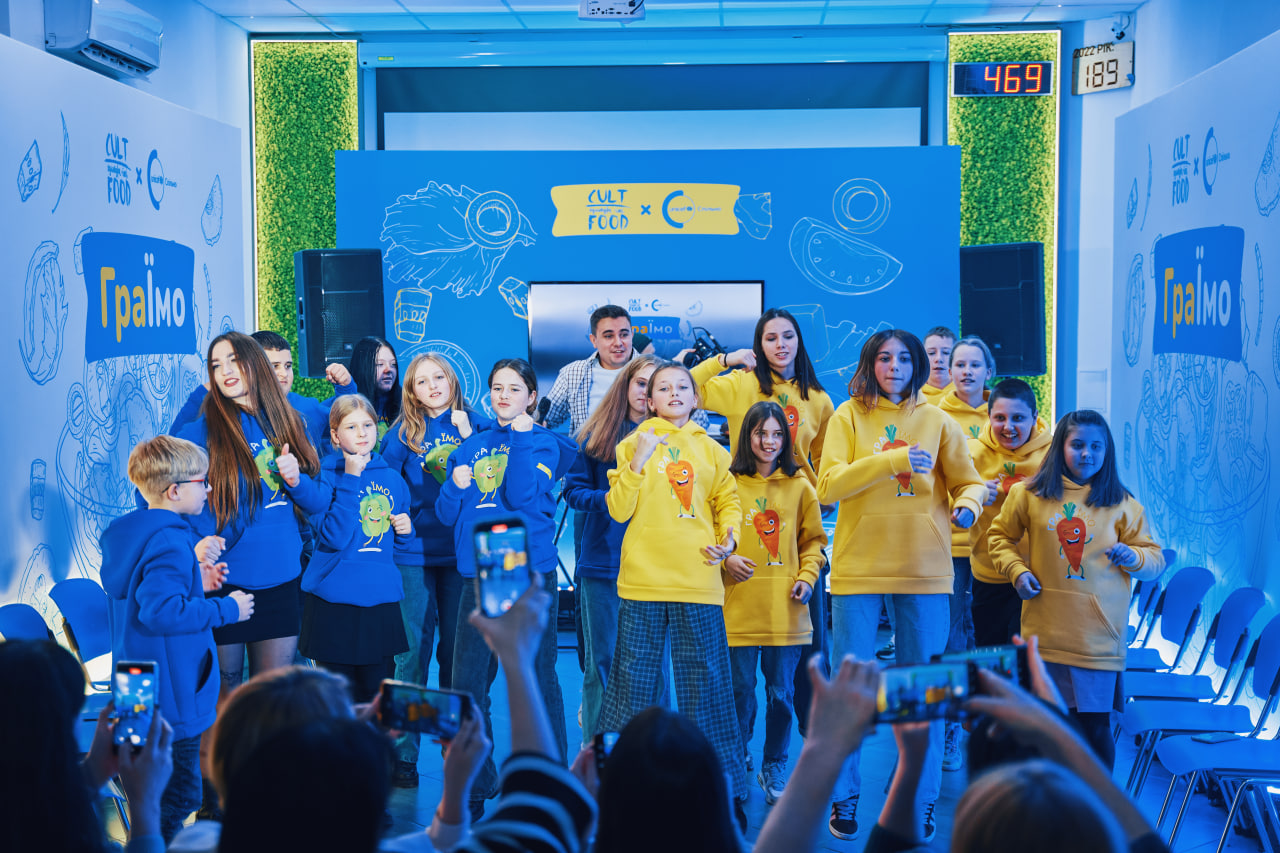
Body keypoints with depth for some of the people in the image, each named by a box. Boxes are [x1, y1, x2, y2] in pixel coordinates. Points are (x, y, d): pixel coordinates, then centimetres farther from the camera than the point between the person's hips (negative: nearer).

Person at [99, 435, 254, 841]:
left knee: (157, 789, 23)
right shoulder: (170, 542, -22)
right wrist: (226, 609, -20)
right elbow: (162, 610, -31)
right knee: (177, 796, -1)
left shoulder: (124, 533, 9)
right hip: (174, 696, -10)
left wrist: (195, 585, 16)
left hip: (137, 691, 10)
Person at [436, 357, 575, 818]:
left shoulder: (543, 442, 3)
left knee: (538, 680, -1)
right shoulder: (470, 447, 15)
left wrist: (520, 436, -12)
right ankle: (476, 785, 16)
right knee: (466, 684, 2)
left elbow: (523, 497, -14)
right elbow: (447, 513, 13)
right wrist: (456, 486, -7)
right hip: (478, 573, 4)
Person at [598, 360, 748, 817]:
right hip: (644, 579, -1)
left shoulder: (710, 449, 13)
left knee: (707, 680, 3)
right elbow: (618, 509, -1)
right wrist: (638, 462, -12)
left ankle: (723, 788, 10)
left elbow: (728, 501, 15)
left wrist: (728, 537, -4)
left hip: (699, 579, 1)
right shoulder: (634, 444, 7)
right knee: (634, 677, 3)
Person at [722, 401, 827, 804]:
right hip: (738, 608, -2)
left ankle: (774, 768, 24)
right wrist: (726, 559, -13)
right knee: (741, 693, 3)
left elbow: (813, 540, 13)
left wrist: (807, 576, -1)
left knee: (781, 693, 8)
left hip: (785, 609, 2)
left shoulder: (799, 486, 7)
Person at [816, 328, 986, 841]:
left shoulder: (936, 421, 6)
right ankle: (844, 798, 15)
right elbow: (828, 485, -9)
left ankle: (921, 801, 16)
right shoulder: (849, 417, 3)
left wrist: (966, 504, -14)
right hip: (858, 569, -1)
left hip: (924, 570, 1)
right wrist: (892, 459, -18)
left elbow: (967, 481, 10)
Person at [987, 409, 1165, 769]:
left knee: (1095, 726, -1)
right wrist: (1016, 570, -1)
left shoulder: (1123, 504, 4)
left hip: (1098, 636, -1)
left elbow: (1156, 560, 6)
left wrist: (1133, 557, -15)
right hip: (1045, 631, 1)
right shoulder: (1029, 494, 3)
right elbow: (1000, 536, 16)